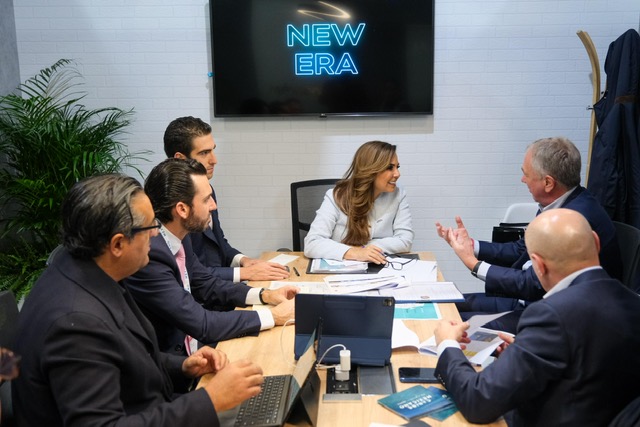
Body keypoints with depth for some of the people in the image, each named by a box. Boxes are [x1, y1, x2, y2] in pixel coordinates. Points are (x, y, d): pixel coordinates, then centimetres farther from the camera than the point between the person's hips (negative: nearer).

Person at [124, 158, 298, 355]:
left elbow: (206, 285, 13)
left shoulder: (180, 237, -1)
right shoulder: (149, 255, -27)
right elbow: (202, 325, -26)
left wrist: (265, 295, 0)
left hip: (190, 346, 8)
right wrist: (274, 316, -18)